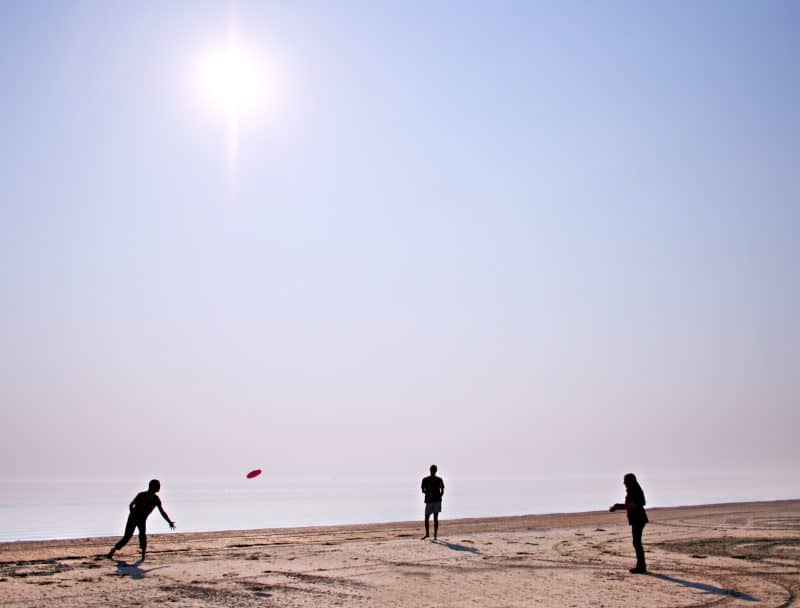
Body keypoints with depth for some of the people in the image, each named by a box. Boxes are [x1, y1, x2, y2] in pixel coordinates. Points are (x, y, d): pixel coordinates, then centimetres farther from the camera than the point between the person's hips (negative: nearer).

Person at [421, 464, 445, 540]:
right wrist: (428, 493, -20)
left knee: (435, 518, -2)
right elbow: (423, 490, 2)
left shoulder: (439, 480, 5)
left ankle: (435, 535, 4)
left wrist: (440, 497, -11)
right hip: (428, 501, 1)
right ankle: (427, 534, 21)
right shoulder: (425, 480, 3)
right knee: (426, 518, 3)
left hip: (437, 501, 0)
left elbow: (442, 491, 8)